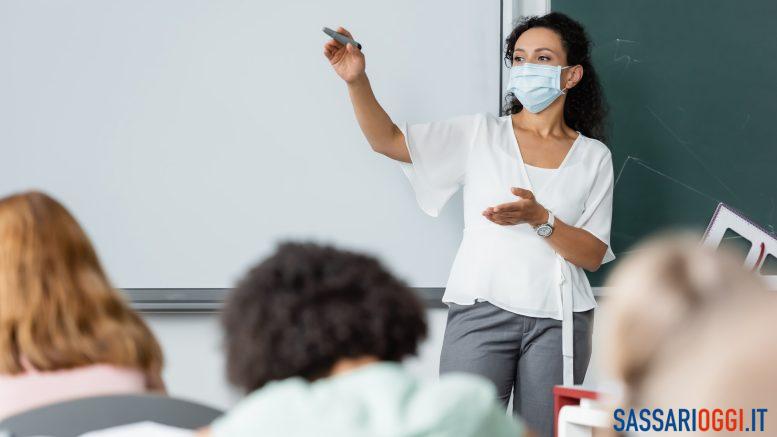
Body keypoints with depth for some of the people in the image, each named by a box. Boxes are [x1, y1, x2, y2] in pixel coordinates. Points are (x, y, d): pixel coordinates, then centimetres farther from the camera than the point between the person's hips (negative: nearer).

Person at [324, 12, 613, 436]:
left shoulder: (593, 157, 8)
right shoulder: (481, 134, 7)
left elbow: (593, 255, 1)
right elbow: (388, 140, 1)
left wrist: (540, 219, -16)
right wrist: (356, 81, -15)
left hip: (558, 321, 1)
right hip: (482, 311, -1)